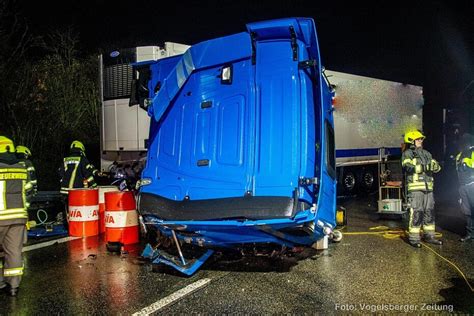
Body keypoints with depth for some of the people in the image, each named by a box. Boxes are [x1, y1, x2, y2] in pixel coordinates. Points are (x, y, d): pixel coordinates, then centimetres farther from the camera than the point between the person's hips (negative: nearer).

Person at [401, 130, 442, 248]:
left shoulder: (426, 153, 19)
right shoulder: (407, 154, -2)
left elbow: (437, 167, 11)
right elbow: (409, 167, -19)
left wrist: (435, 165, -13)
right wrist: (425, 167, -24)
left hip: (428, 187, 7)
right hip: (415, 188, -7)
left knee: (429, 212, 12)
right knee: (416, 213, -7)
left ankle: (429, 236, 23)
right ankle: (414, 238, 1)